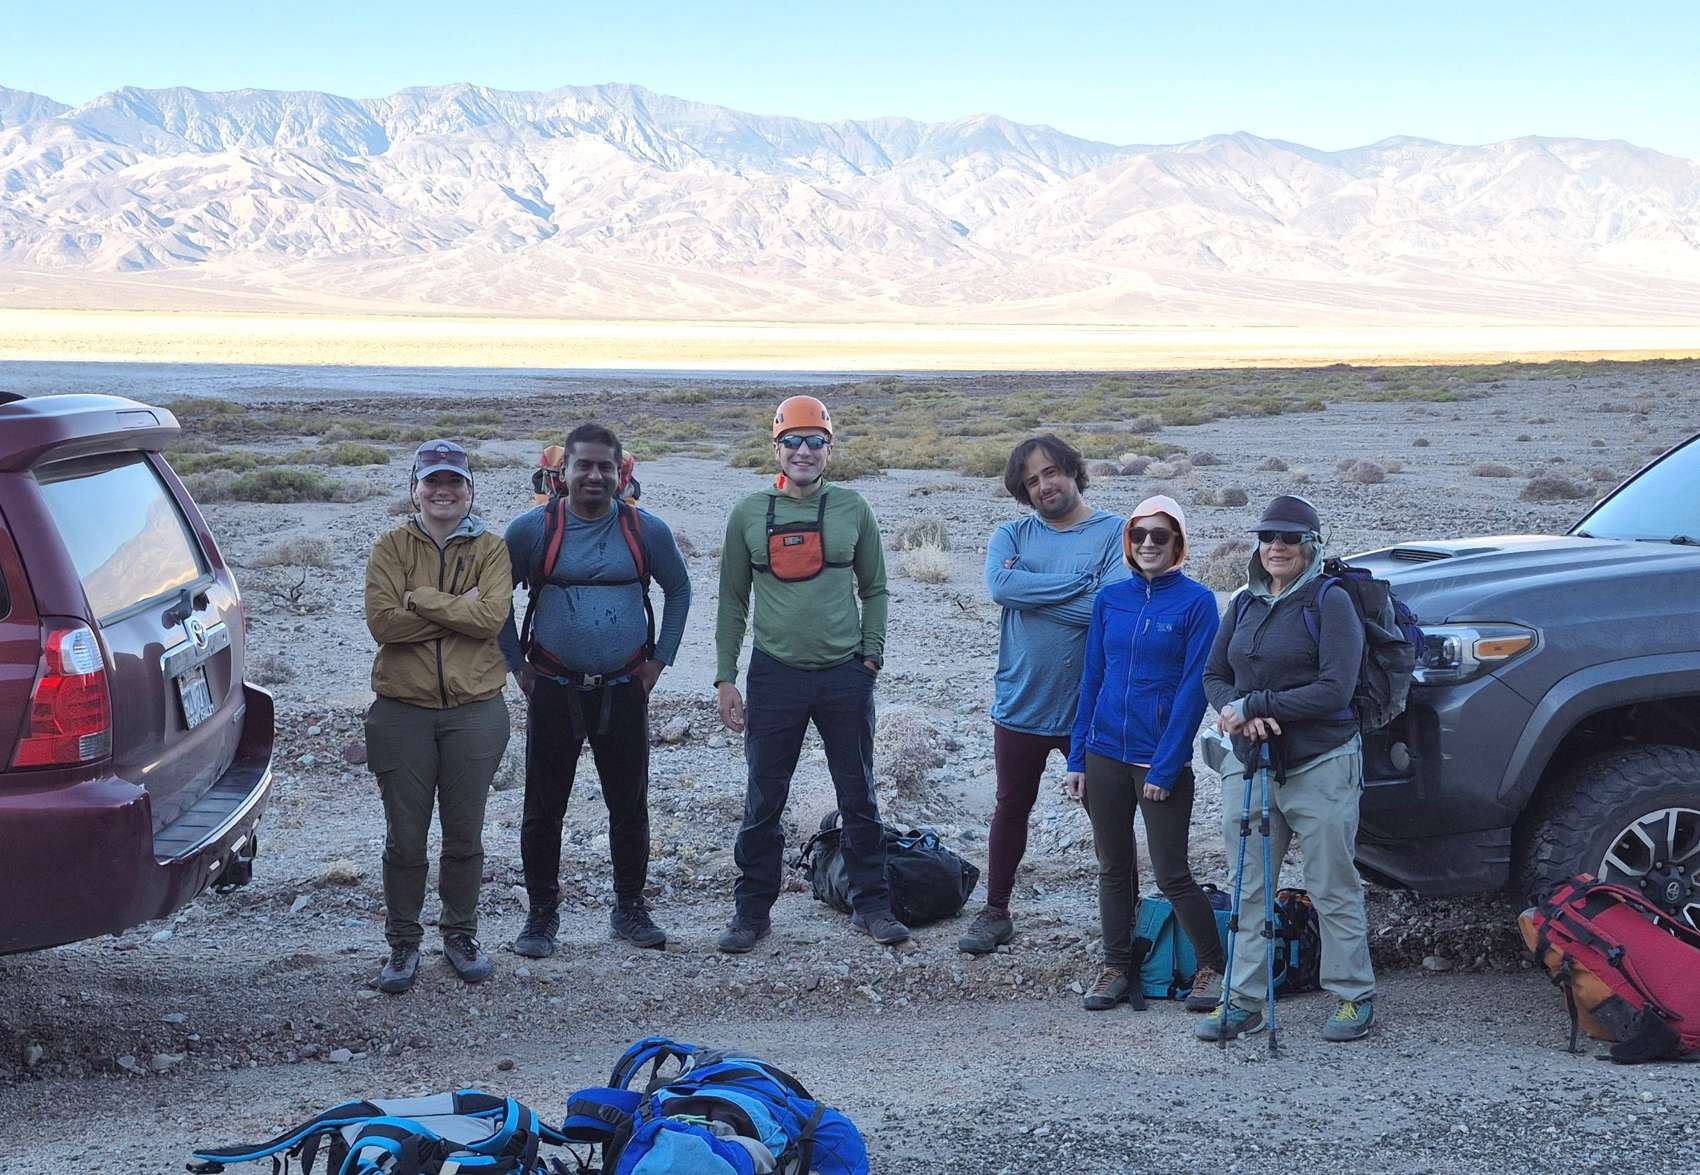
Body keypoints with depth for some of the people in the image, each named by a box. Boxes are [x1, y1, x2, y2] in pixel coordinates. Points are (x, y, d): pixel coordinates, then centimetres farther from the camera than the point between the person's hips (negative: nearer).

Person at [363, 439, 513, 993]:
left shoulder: (490, 549, 2)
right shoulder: (391, 547, 1)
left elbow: (492, 616, -15)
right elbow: (382, 621, -14)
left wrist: (420, 599, -14)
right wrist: (458, 609, -15)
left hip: (475, 712, 0)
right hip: (403, 712, 0)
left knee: (465, 834, 12)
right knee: (405, 837, 6)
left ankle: (461, 934, 28)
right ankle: (403, 943, 20)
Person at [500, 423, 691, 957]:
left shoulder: (647, 530, 1)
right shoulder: (532, 528, -4)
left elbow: (679, 589, 15)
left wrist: (660, 658, 8)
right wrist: (516, 663, 3)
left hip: (624, 690, 1)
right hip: (553, 691, -1)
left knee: (630, 806, 8)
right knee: (544, 808, 4)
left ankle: (630, 908, 22)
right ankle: (542, 914, 16)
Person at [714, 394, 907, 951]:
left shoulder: (852, 509, 3)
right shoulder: (749, 514, 3)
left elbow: (874, 590, 10)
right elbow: (733, 601, 7)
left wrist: (871, 655, 0)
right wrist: (725, 679, 2)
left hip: (845, 675, 0)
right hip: (775, 674, 0)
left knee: (859, 797, 8)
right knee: (764, 801, 5)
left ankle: (871, 904, 20)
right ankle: (752, 910, 16)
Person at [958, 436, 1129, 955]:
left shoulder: (1115, 533, -7)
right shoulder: (1012, 536, 3)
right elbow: (999, 586, -18)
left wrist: (1030, 591, -15)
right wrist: (1078, 584, -19)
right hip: (1021, 702, 3)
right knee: (1012, 808, 15)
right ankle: (995, 912, 27)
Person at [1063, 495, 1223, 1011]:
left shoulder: (1197, 601, -7)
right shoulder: (1109, 600, 7)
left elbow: (1194, 688, -10)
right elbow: (1092, 679, 11)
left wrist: (1165, 767, -14)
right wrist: (1077, 757, 7)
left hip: (1161, 760, -4)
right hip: (1105, 755, 5)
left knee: (1172, 874, -1)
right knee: (1114, 868, 11)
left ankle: (1213, 966, 16)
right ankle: (1117, 968, 22)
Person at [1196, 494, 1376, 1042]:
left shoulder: (1330, 602, -7)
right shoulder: (1244, 604, 11)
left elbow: (1335, 690, -15)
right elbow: (1214, 675, 13)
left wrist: (1253, 704, -16)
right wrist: (1237, 711, -10)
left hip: (1320, 765, -6)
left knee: (1333, 888, 3)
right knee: (1248, 888, 8)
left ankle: (1354, 996, 15)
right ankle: (1243, 1001, 16)